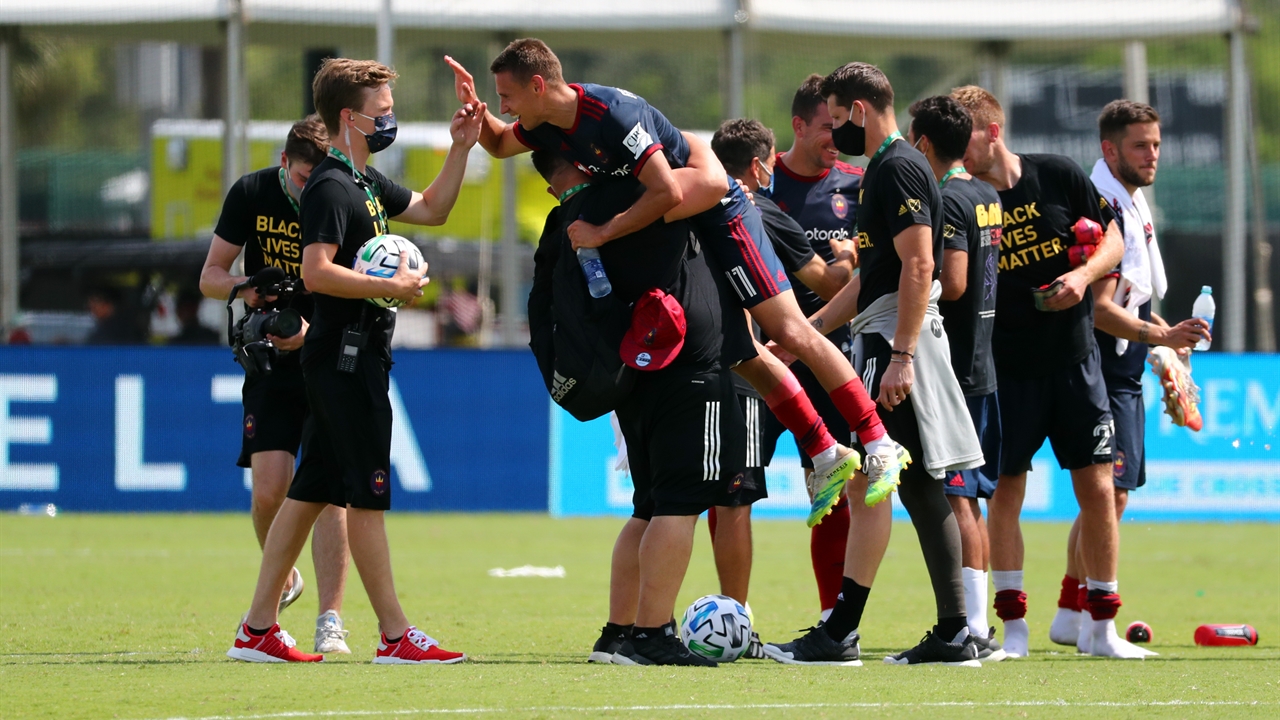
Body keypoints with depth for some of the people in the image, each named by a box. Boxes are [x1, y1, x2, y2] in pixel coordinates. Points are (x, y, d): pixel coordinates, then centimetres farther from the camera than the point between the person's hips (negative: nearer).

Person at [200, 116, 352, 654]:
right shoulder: (251, 194, -4)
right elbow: (210, 276, 3)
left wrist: (313, 331, -28)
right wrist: (243, 286, -19)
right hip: (272, 363, 2)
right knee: (269, 490, -8)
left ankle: (330, 622, -10)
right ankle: (282, 581, 21)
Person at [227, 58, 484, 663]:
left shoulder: (367, 182, 17)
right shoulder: (331, 188, -14)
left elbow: (430, 209, 30)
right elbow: (317, 272, -24)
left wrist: (460, 148, 19)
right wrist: (392, 287, -20)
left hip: (355, 358, 10)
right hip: (345, 357, -10)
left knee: (310, 493, 10)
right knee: (368, 495, -6)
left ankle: (258, 629, 11)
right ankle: (395, 636, -4)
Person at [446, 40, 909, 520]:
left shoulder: (612, 115, -30)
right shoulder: (548, 125, -1)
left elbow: (669, 194, -33)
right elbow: (498, 144, 21)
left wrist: (602, 233, -27)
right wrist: (472, 107, 1)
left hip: (719, 218, -9)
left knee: (790, 333, -11)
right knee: (742, 359, 7)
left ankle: (879, 446, -8)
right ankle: (828, 459, 14)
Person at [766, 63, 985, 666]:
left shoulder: (899, 169, -12)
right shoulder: (882, 171, 21)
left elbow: (918, 266, -20)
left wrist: (900, 357, -25)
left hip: (894, 340, -10)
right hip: (885, 340, 10)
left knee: (867, 483, -11)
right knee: (920, 487, 8)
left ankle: (840, 633, -12)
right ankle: (953, 634, 8)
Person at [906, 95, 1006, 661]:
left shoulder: (946, 200, -13)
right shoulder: (988, 198, 14)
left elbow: (953, 282, -22)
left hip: (948, 371, -9)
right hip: (980, 366, 9)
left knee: (953, 498, -9)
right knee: (968, 498, 13)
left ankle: (973, 630, -13)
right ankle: (978, 628, 15)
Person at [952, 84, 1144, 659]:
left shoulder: (1060, 177, -2)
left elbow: (1114, 240, 5)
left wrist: (1084, 273, -12)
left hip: (1074, 359, 1)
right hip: (1006, 368, -1)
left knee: (1098, 490, 0)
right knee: (1004, 490, -3)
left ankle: (1103, 628, 8)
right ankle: (1013, 627, 5)